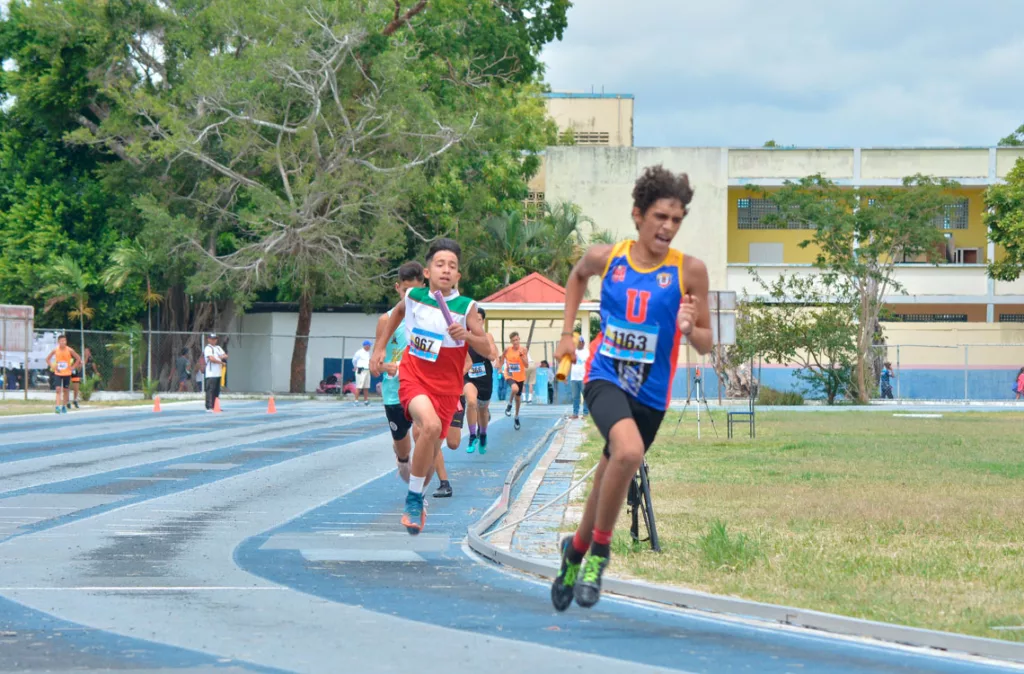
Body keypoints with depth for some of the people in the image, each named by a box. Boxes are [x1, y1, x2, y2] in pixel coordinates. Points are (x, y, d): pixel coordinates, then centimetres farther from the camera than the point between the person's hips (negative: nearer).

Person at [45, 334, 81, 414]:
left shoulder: (69, 350, -8)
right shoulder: (55, 350, -6)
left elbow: (78, 358, -3)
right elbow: (47, 359, 6)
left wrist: (73, 367, -8)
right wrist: (52, 367, -5)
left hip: (67, 373, 0)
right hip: (58, 373, 0)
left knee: (65, 390, 9)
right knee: (58, 389, -13)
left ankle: (64, 406, 23)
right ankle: (58, 407, -19)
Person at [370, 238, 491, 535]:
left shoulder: (466, 307, -7)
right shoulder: (413, 297, -2)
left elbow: (485, 346, -5)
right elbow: (397, 312, 21)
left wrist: (467, 335, -25)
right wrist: (380, 349, 21)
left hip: (446, 386, 1)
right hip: (414, 377, -1)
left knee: (431, 450, 8)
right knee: (431, 425, -29)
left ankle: (415, 502, 37)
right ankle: (414, 499, -15)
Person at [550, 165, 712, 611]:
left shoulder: (689, 270, -8)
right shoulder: (606, 257, -4)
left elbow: (706, 345, -1)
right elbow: (578, 276, 22)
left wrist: (690, 329, -23)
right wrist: (567, 332, 15)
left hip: (650, 391, 2)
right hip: (605, 376, -2)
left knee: (609, 480, 14)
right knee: (629, 451, -30)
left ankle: (577, 549, 44)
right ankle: (598, 552, -12)